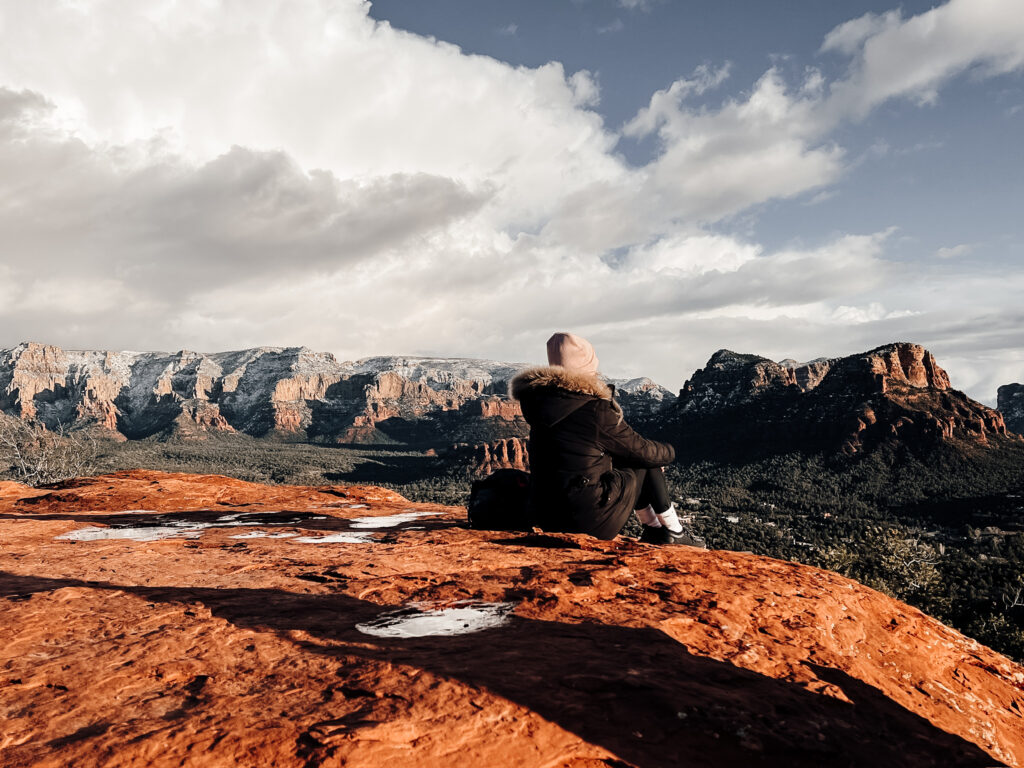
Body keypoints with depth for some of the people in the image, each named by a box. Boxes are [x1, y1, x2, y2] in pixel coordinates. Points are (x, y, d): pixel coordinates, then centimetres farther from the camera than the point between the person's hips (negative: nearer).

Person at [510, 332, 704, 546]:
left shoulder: (540, 402, 3)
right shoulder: (596, 410, -17)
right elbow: (641, 451, -3)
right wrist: (668, 452, 17)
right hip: (590, 522, -7)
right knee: (647, 464, 12)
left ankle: (653, 528, 35)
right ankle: (673, 534, 24)